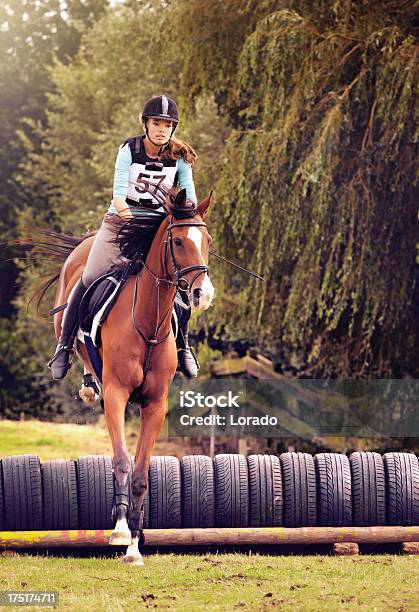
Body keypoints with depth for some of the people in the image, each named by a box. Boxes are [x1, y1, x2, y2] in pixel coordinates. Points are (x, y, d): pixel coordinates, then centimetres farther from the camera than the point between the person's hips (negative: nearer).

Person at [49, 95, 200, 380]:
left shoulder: (179, 158, -5)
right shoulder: (130, 150, -10)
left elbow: (189, 197, -10)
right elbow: (118, 192, -19)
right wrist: (129, 218, -36)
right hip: (121, 219, -1)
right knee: (89, 279, -11)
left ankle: (183, 346, 8)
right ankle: (64, 346, 1)